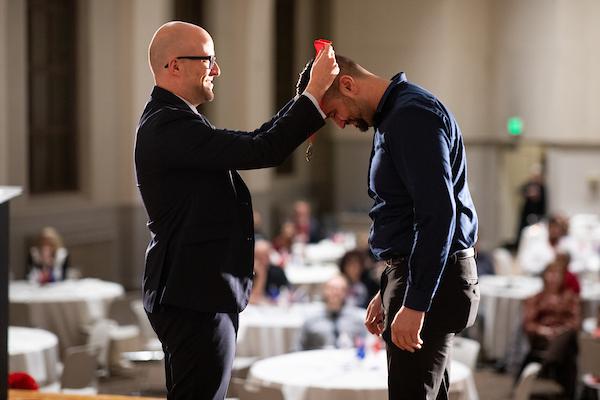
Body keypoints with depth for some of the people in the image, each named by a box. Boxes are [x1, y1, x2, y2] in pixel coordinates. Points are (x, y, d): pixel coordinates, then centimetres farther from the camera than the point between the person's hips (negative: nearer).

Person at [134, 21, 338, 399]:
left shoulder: (171, 120, 15)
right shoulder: (169, 126, -20)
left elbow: (250, 144, 15)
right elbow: (262, 151, -26)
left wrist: (312, 93, 8)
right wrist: (315, 92, -18)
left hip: (196, 295, 11)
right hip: (195, 298, -11)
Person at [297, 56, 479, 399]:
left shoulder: (412, 114, -15)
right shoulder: (394, 116, 17)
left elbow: (438, 212, -23)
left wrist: (415, 304, -24)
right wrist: (389, 293, 23)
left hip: (432, 281, -11)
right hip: (411, 274, 11)